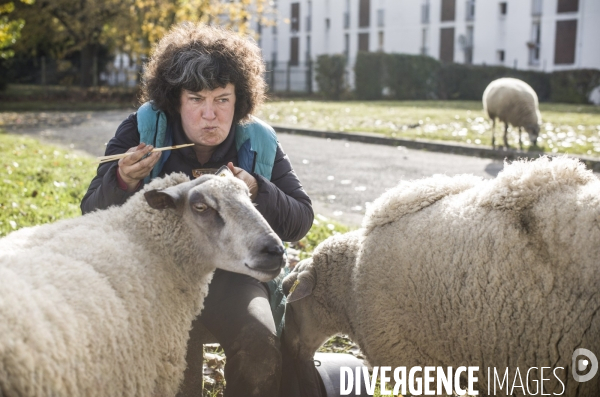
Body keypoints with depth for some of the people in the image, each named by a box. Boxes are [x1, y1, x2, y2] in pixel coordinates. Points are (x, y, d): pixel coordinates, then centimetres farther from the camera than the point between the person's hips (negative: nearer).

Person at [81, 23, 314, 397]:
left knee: (261, 343, -26)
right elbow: (93, 218, -7)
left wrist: (258, 193, -20)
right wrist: (122, 182, -30)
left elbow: (301, 221, 0)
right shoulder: (140, 131, -6)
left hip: (230, 268, 2)